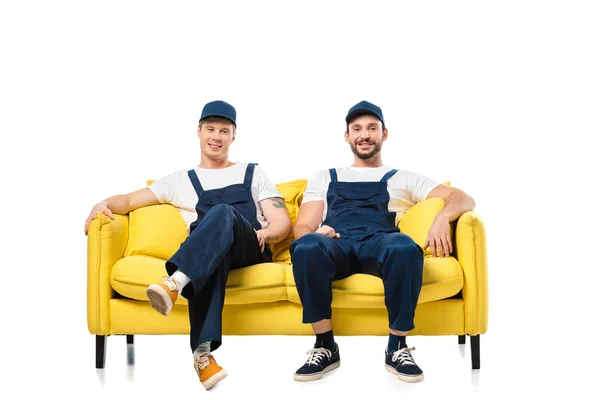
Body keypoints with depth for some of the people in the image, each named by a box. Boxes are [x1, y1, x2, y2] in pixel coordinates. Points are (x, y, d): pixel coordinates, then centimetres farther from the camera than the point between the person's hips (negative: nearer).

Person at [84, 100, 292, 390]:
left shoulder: (253, 174, 25)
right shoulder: (181, 180, 28)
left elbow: (283, 223, 15)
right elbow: (131, 200, 23)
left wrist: (266, 234, -9)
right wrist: (105, 203, 0)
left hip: (252, 251, 0)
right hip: (206, 253, 0)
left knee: (223, 213, -35)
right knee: (214, 247, -41)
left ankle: (175, 283, -55)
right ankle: (203, 351, -54)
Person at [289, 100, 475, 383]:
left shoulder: (404, 179, 26)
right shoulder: (324, 178, 30)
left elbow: (463, 199, 15)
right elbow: (302, 227, 17)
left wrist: (442, 217, -11)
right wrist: (314, 233, -11)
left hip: (379, 244, 0)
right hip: (336, 245, 1)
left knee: (406, 248, -39)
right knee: (306, 247, -38)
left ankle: (397, 348, -21)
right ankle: (325, 348, -22)